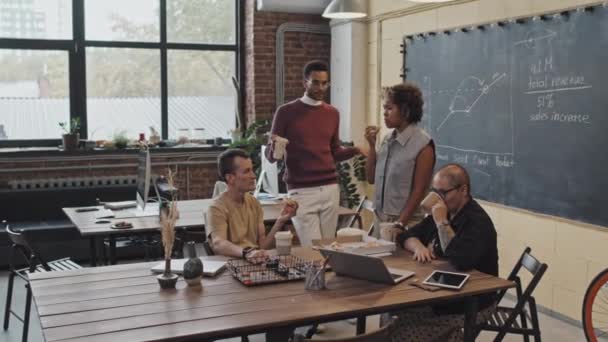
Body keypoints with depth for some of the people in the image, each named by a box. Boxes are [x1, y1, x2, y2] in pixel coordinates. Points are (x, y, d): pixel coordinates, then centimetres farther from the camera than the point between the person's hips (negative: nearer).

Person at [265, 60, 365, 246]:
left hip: (330, 188, 5)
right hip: (301, 191, -4)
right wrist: (275, 148, -24)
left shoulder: (332, 113, 11)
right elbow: (270, 156, -1)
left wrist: (356, 150, 1)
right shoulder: (286, 112, -3)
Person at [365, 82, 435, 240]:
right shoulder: (388, 139, 5)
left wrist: (400, 223, -14)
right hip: (380, 217, 6)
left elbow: (419, 190, -13)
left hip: (405, 221, -6)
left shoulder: (423, 144, -12)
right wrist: (372, 145, 1)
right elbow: (371, 178, 11)